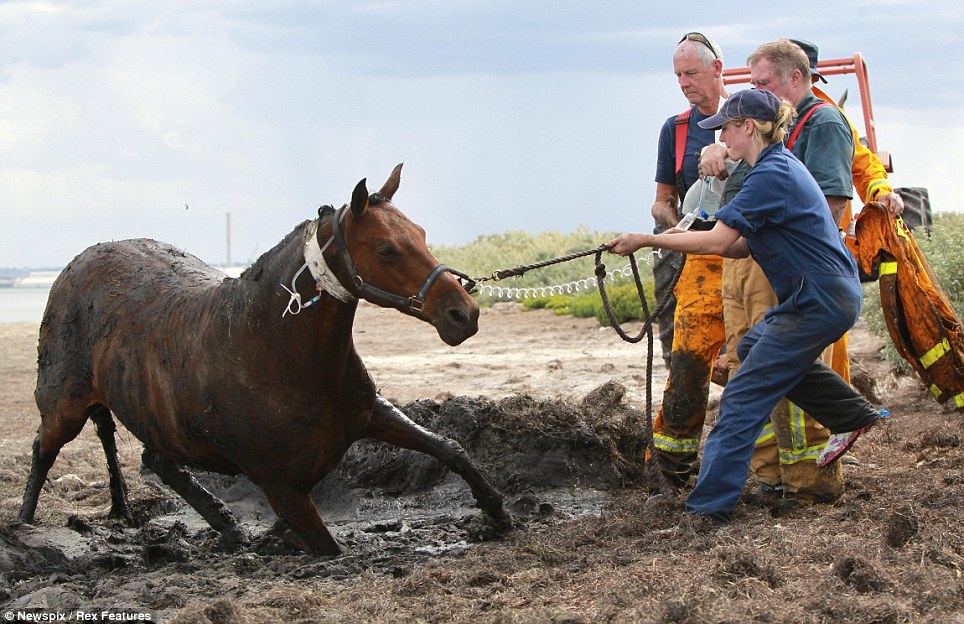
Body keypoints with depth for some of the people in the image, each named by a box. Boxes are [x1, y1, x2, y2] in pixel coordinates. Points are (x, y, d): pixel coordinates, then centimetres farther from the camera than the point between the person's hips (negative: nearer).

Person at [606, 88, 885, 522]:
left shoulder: (772, 175, -19)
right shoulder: (780, 166, 13)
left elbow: (718, 242, -23)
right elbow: (744, 246, 13)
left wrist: (645, 240, -16)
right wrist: (677, 239, 2)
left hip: (819, 304, -11)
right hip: (830, 296, 11)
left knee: (743, 397, -10)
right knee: (754, 347, 31)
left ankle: (710, 504, -10)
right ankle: (852, 416, 31)